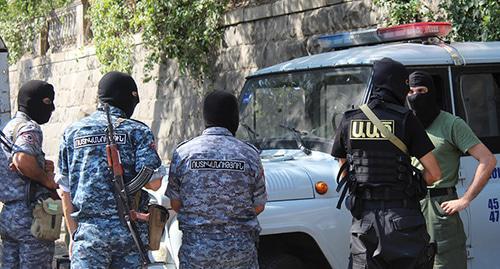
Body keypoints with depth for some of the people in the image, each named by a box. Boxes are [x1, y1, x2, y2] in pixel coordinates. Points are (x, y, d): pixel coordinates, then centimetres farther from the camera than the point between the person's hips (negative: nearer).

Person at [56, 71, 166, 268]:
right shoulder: (137, 131, 1)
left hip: (88, 229, 1)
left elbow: (66, 192, 11)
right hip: (130, 230, -1)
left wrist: (73, 234, 17)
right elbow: (153, 183, -10)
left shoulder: (72, 132, 10)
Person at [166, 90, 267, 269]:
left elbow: (175, 205, 3)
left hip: (195, 249, 0)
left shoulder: (183, 153, -2)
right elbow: (258, 207, 3)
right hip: (241, 250, 0)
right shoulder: (249, 154, -3)